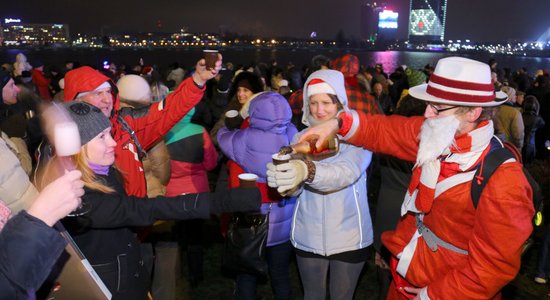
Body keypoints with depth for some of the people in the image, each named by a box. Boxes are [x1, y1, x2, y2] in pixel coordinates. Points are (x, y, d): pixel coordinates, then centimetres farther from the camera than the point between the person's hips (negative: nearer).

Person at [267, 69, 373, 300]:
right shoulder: (301, 137, 0)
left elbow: (347, 172, -31)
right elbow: (294, 188, -10)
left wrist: (308, 171, -49)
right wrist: (283, 177, -33)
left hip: (348, 237, -2)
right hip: (308, 236, 3)